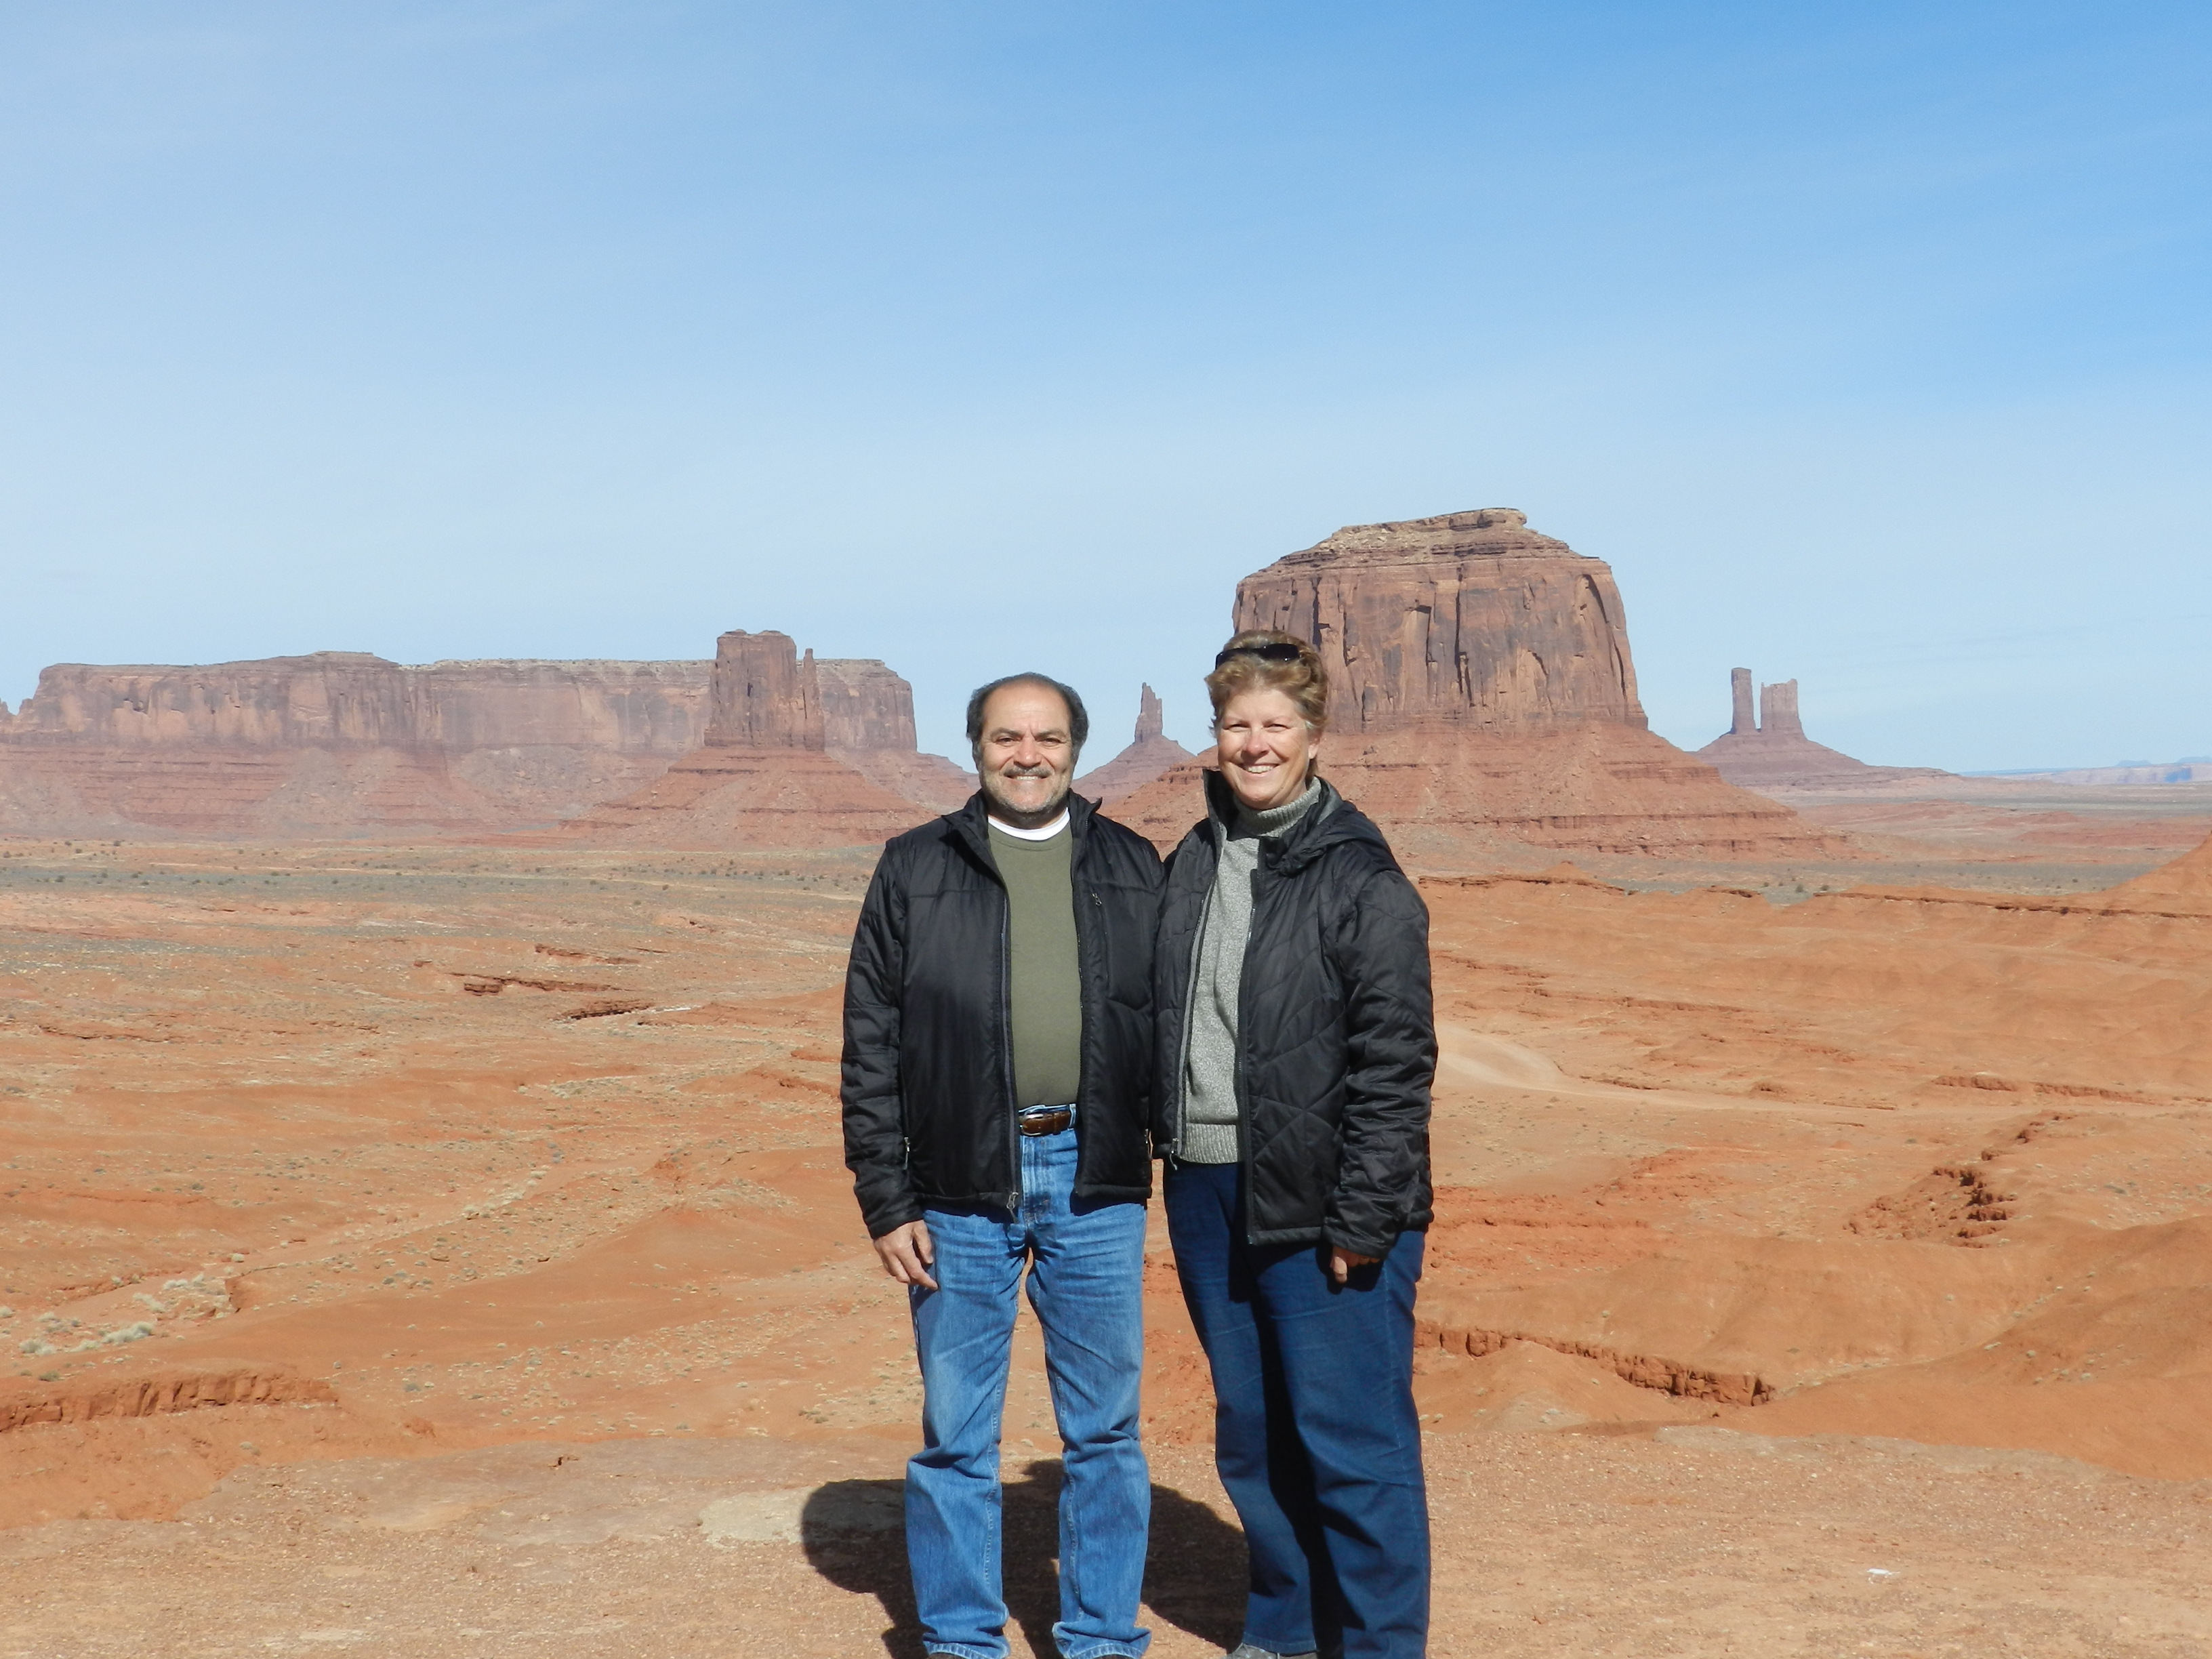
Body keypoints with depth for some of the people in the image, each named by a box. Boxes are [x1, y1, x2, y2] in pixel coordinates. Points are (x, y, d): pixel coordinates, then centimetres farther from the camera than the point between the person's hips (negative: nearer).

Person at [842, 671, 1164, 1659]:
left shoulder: (1132, 868, 9)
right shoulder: (915, 870, 4)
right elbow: (870, 1047, 2)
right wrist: (884, 1199, -3)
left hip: (1096, 1184, 1)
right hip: (961, 1190, -1)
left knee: (1104, 1432, 10)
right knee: (956, 1436, 8)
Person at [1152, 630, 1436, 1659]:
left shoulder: (1360, 880, -10)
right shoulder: (1193, 863, 11)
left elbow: (1395, 1063, -13)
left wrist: (1364, 1217, -16)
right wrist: (1171, 1150, 10)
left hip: (1321, 1206, -7)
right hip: (1206, 1192, 7)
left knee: (1352, 1441, -1)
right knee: (1251, 1435, 17)